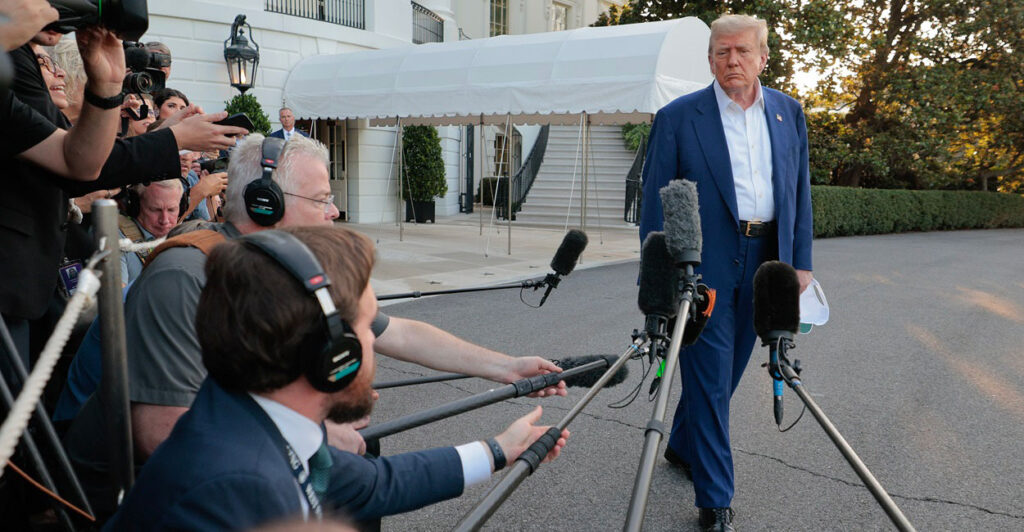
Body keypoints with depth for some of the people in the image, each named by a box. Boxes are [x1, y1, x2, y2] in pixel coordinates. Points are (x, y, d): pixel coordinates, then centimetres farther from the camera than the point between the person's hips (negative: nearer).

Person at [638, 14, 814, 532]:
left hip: (763, 261, 5)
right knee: (710, 379, -1)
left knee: (727, 370, 16)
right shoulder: (677, 117, -4)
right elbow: (655, 200, -4)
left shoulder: (788, 112, 10)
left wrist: (800, 260, 6)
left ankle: (683, 446, 40)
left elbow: (799, 191, 12)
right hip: (703, 264, -5)